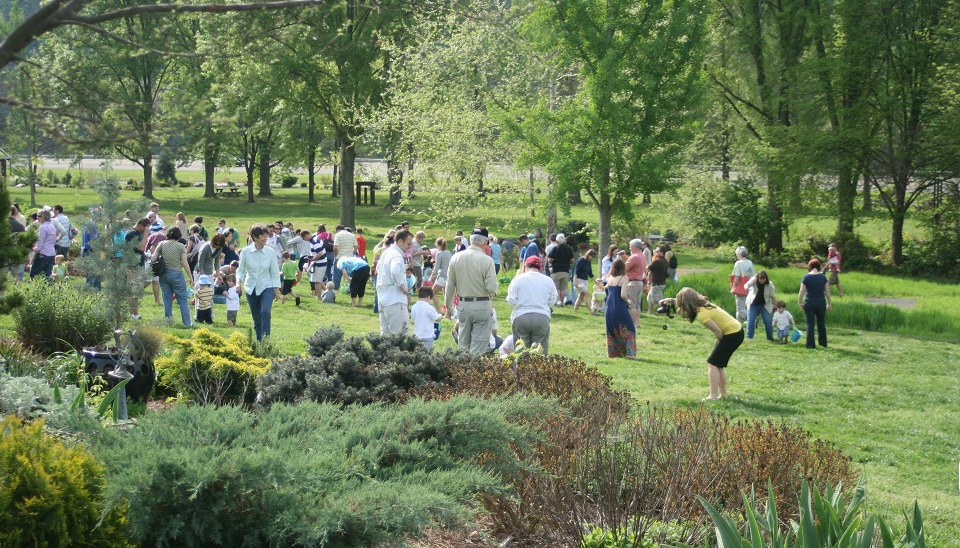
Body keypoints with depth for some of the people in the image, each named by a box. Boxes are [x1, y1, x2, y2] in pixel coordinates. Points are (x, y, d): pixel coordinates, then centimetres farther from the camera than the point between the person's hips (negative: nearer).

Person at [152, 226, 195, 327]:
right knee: (183, 299, 4)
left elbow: (153, 259, -1)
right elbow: (185, 263, -8)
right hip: (177, 274, -3)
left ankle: (168, 319, 14)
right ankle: (187, 322, 3)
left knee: (167, 299, 13)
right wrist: (190, 276, 0)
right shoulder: (181, 246, -6)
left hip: (164, 274, 3)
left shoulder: (161, 244, 2)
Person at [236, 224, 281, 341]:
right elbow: (241, 269, 4)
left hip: (267, 287, -1)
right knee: (256, 318, 8)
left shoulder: (270, 252, -4)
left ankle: (265, 339, -22)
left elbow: (275, 272, 4)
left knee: (265, 312, -24)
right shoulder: (245, 251, -4)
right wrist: (239, 282, -14)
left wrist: (276, 290, 4)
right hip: (251, 288, 2)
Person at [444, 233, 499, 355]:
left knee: (463, 344, 14)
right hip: (482, 306, -4)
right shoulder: (487, 260, -13)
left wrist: (449, 307, 16)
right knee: (478, 348, 0)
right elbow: (492, 288, -15)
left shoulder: (456, 258, 0)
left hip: (463, 305, 4)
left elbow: (450, 286, 5)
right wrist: (496, 286, 8)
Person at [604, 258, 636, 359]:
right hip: (620, 308, -5)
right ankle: (630, 353, -1)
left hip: (609, 308, 5)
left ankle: (612, 353, 15)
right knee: (629, 330, 7)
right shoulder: (624, 278, -11)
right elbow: (622, 295, -19)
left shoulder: (609, 278, 5)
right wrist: (628, 303, 0)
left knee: (611, 331, 17)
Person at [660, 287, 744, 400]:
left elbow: (718, 331, -22)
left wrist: (721, 343, -4)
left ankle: (713, 396, -13)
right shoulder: (702, 303, 3)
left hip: (732, 334, -10)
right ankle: (723, 394, 21)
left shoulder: (702, 314, -25)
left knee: (712, 363, -9)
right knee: (718, 364, 16)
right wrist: (671, 300, 24)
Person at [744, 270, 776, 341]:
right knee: (750, 320, -7)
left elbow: (773, 296, -7)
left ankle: (770, 337, 10)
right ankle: (749, 337, 0)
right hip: (753, 304, 0)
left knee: (768, 321, -4)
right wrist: (747, 287, -60)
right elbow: (748, 284, -36)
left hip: (765, 305, 0)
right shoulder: (754, 280, -17)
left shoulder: (769, 284, -14)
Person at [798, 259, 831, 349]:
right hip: (821, 303, 2)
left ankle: (810, 344, 2)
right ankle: (823, 343, 23)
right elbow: (827, 291, 3)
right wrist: (829, 303, 12)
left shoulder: (806, 277, -8)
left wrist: (799, 302, 4)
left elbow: (802, 291, -9)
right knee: (821, 324, 16)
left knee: (810, 324, 4)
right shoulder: (823, 277, 0)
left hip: (809, 303, -2)